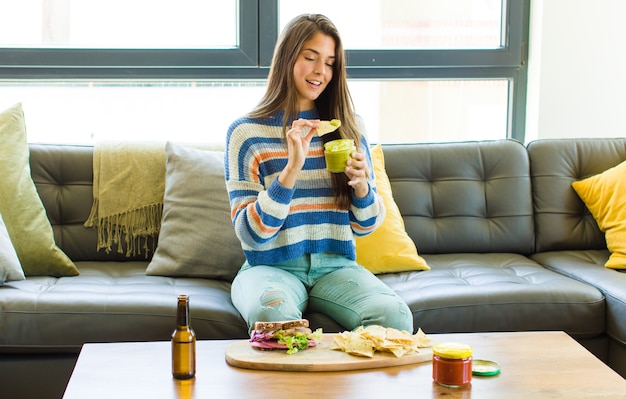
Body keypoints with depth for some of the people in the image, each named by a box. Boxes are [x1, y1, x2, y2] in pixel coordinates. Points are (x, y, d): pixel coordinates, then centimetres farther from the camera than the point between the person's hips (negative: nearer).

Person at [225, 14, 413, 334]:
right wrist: (292, 168, -20)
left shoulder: (347, 128, 10)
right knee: (272, 312, -38)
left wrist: (362, 185, -9)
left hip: (335, 266, 3)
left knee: (394, 315, -28)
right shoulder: (246, 132, -1)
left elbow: (365, 226, 13)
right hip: (272, 267, -2)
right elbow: (250, 234, -9)